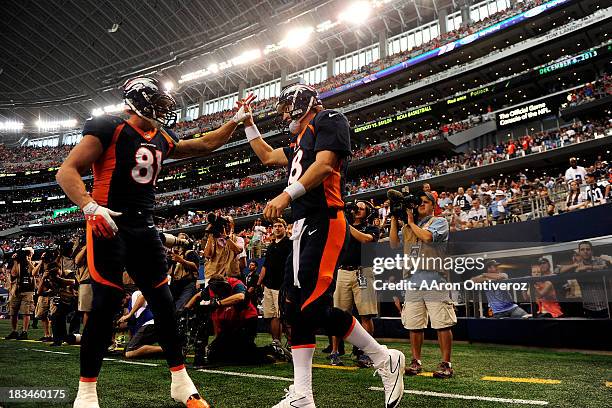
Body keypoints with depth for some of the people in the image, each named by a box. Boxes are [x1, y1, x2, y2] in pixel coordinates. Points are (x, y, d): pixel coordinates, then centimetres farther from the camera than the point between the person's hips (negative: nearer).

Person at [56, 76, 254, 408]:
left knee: (163, 302, 6)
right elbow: (66, 172, -11)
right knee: (106, 305, -7)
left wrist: (236, 120, 24)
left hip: (143, 229, 7)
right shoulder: (110, 129, -7)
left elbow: (204, 145, 25)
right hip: (108, 226, -6)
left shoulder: (162, 140, 13)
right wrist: (90, 206, -27)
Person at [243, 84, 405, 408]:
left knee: (314, 307, -16)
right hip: (303, 228, 10)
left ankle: (385, 360, 3)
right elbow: (268, 157, 41)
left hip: (323, 225, -10)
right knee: (295, 308, 5)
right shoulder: (301, 139, 28)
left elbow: (324, 165, -16)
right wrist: (248, 124, 39)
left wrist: (287, 195, -26)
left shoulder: (328, 121, 1)